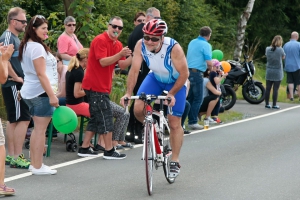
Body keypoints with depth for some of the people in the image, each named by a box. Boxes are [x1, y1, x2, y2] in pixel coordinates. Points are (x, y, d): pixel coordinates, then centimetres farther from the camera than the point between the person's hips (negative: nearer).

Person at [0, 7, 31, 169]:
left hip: (17, 85, 10)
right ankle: (17, 157, -10)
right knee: (23, 119, -11)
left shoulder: (15, 38, 16)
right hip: (13, 85, -10)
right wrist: (16, 77, -17)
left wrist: (20, 78, 13)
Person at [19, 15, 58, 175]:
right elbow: (41, 74, -21)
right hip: (41, 92, -10)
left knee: (37, 128, 14)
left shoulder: (26, 46, 15)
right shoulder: (37, 47, -16)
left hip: (30, 92, 10)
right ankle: (38, 167, -3)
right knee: (40, 129, -6)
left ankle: (34, 164, 18)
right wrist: (52, 95, -21)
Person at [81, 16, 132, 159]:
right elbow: (103, 62, -22)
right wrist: (120, 54, -30)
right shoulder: (100, 40, -13)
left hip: (103, 86, 10)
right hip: (95, 86, -10)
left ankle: (84, 148, 18)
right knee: (106, 117, -9)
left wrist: (131, 57, -11)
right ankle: (109, 151, -5)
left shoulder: (118, 45, 13)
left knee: (96, 118, 13)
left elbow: (122, 65, 5)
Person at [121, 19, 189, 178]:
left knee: (174, 124, -2)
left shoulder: (173, 48, -35)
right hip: (155, 78, 3)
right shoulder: (140, 45, -26)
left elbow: (184, 74, -28)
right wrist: (128, 93, -30)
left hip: (176, 82, -3)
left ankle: (175, 162, 11)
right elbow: (134, 70, -22)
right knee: (138, 109, -19)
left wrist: (171, 94, -30)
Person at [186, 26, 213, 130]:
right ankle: (193, 122, -5)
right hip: (197, 72, -8)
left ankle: (190, 120, 16)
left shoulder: (192, 42, 12)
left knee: (190, 97, 13)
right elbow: (209, 63, -17)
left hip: (188, 70, 8)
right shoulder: (206, 45, -10)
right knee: (198, 99, -3)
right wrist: (210, 68, 6)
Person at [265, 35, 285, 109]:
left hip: (269, 72, 4)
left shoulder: (267, 49, -2)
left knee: (268, 88, 8)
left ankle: (267, 104, 12)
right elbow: (283, 57, 5)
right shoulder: (280, 50, -13)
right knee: (275, 89, 0)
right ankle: (274, 105, 2)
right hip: (277, 72, -4)